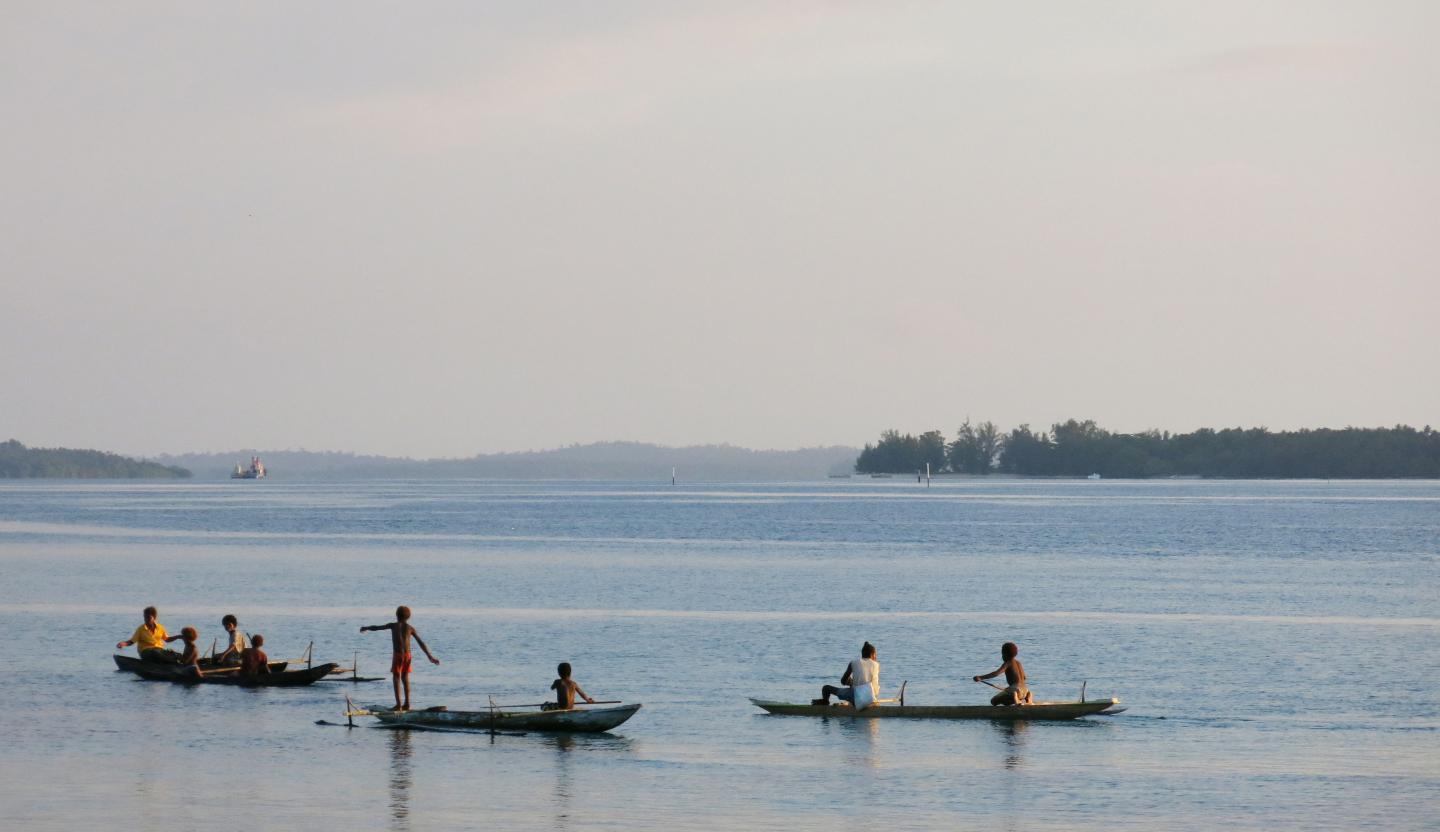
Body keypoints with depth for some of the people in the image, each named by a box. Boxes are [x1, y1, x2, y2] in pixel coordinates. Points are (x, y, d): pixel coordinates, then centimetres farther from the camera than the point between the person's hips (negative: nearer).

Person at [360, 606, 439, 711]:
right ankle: (407, 703, 15)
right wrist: (430, 657, 9)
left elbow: (376, 627, 12)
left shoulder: (393, 625, 2)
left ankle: (398, 704, -11)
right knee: (405, 678, 16)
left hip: (397, 655, -3)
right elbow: (421, 643, 6)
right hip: (407, 655, 3)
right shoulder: (410, 628, 7)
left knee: (396, 678, -1)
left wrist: (366, 628, 32)